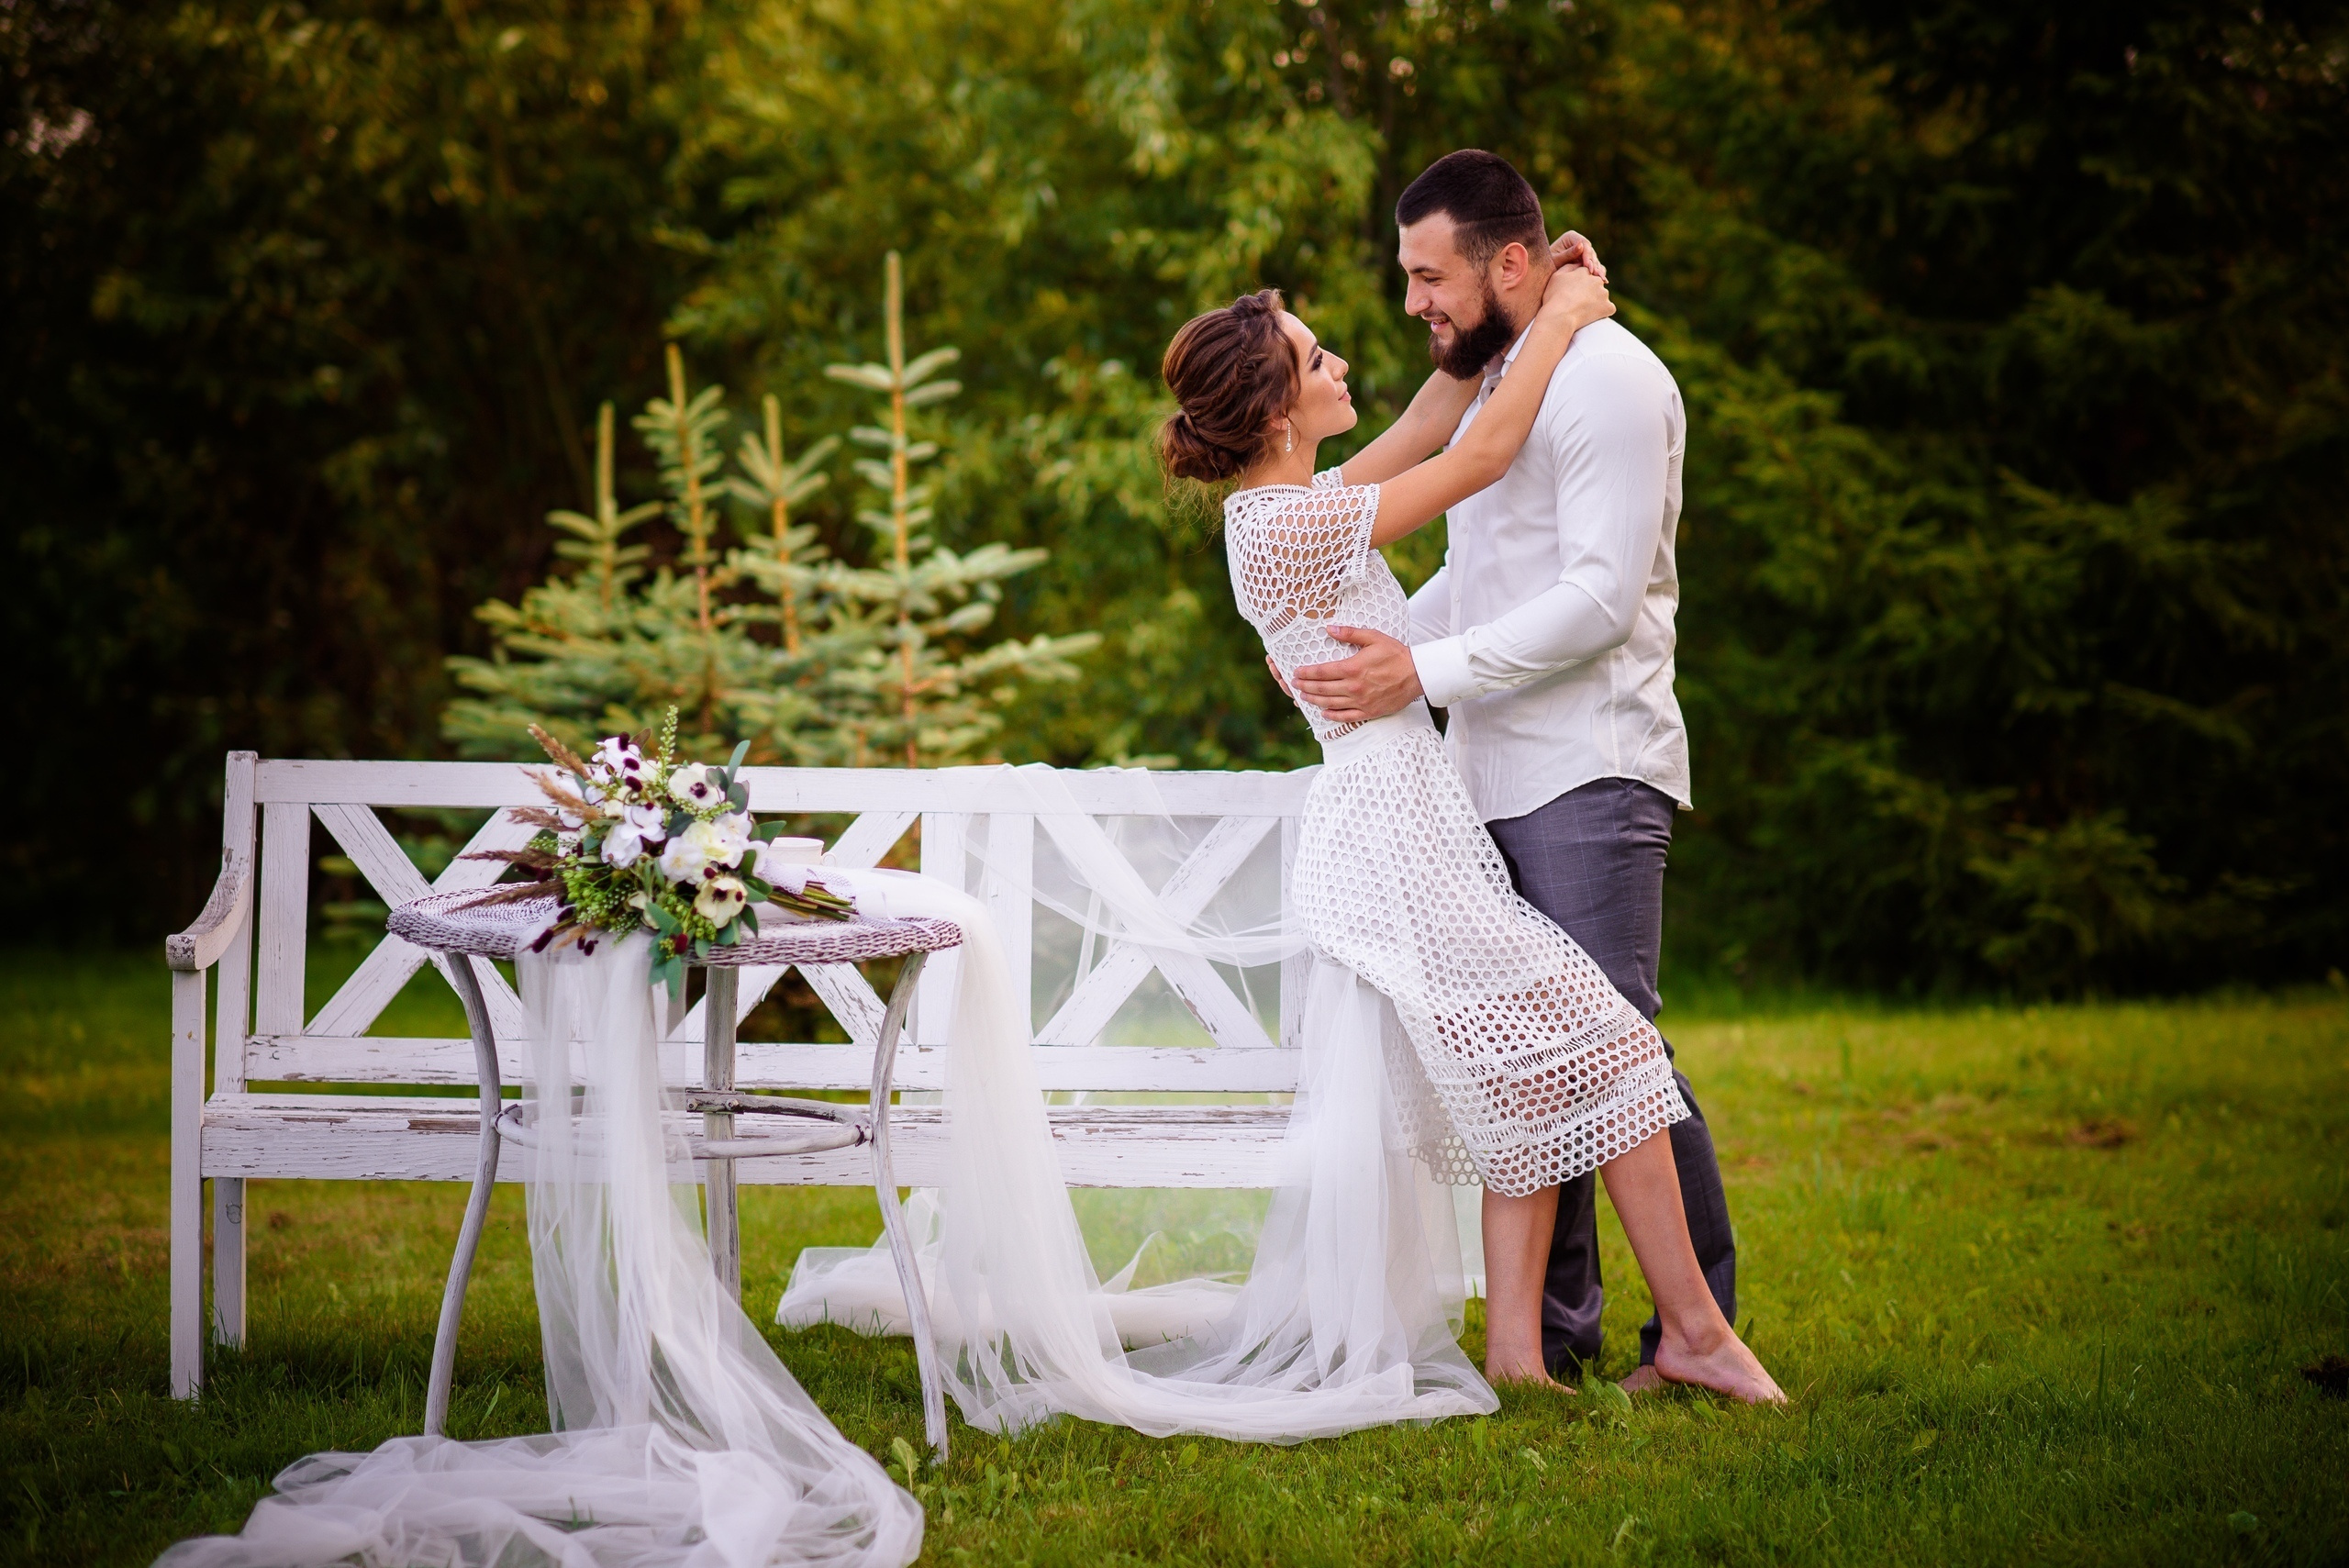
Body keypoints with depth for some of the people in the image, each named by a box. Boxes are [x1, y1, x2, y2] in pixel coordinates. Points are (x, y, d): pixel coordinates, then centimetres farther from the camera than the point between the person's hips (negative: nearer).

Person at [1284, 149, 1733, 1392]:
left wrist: (1427, 674, -20)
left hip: (1589, 772, -8)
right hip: (1489, 774, 8)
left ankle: (1701, 1319, -2)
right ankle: (1557, 1325, 12)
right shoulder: (1486, 383, 20)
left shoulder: (1609, 381, -10)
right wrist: (1368, 649, 13)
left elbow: (1601, 597, -18)